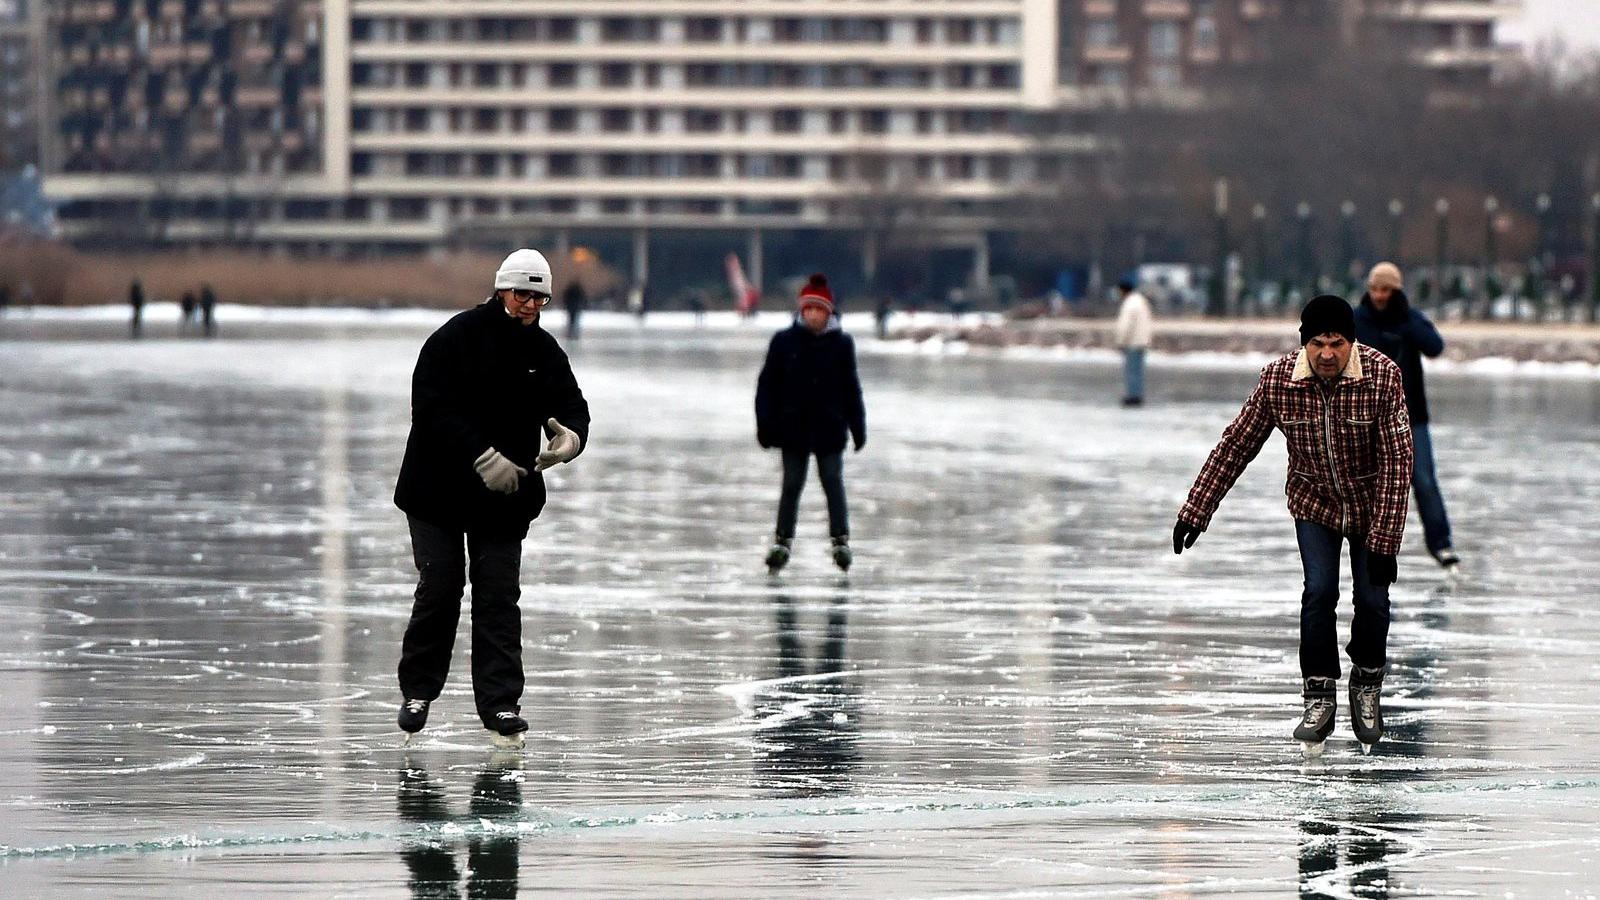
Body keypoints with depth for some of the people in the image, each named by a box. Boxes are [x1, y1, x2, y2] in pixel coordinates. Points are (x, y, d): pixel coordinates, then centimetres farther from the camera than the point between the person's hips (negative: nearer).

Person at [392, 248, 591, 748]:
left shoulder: (544, 351, 5)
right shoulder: (457, 338, -11)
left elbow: (571, 404, 2)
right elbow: (433, 407, -18)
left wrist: (571, 435, -24)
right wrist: (483, 457, -25)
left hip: (505, 497, 4)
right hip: (439, 488, -4)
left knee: (499, 594, -1)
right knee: (439, 588, -2)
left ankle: (500, 705, -2)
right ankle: (418, 691, 16)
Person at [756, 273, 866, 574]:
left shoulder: (841, 343, 2)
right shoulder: (784, 341, 0)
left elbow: (851, 388, 9)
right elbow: (767, 385, 2)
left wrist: (858, 427, 8)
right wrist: (766, 425, -3)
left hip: (829, 428, 0)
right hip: (793, 427, 0)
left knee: (833, 483, -1)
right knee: (792, 485, 3)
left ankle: (841, 540, 1)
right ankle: (783, 540, 9)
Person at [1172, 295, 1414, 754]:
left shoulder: (1382, 376, -25)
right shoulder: (1278, 380, -19)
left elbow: (1396, 462, -24)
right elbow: (1236, 445, -9)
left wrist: (1384, 540, -28)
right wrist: (1196, 511, -9)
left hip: (1371, 505, -1)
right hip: (1314, 504, 1)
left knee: (1372, 599, -5)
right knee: (1319, 591, -16)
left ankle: (1367, 685, 22)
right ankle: (1319, 699, -5)